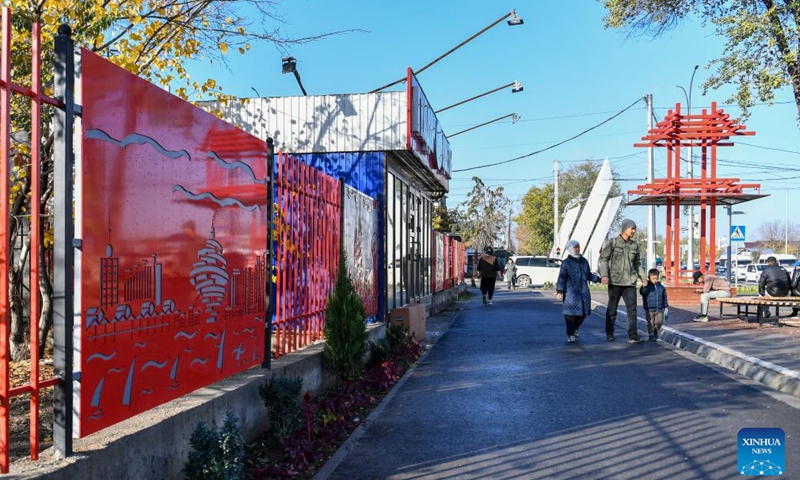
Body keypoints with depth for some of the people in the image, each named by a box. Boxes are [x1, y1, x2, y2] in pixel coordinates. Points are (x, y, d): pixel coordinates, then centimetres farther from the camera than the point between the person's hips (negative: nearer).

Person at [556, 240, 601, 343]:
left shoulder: (584, 261, 13)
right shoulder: (566, 263, -3)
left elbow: (589, 275, 21)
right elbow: (562, 278, -6)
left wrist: (598, 279, 7)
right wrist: (559, 291, -12)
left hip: (584, 293, 5)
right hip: (571, 293, -5)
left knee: (583, 313, 8)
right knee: (570, 314, -6)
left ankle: (575, 329, 32)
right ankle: (570, 335, 5)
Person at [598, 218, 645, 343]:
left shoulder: (634, 245, 10)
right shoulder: (612, 243, -3)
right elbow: (603, 259, -7)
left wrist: (642, 277, 18)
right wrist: (604, 275, -21)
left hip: (630, 282, 3)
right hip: (615, 281, -3)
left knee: (632, 309, -8)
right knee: (612, 309, 7)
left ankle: (633, 336, -9)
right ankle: (609, 333, 21)